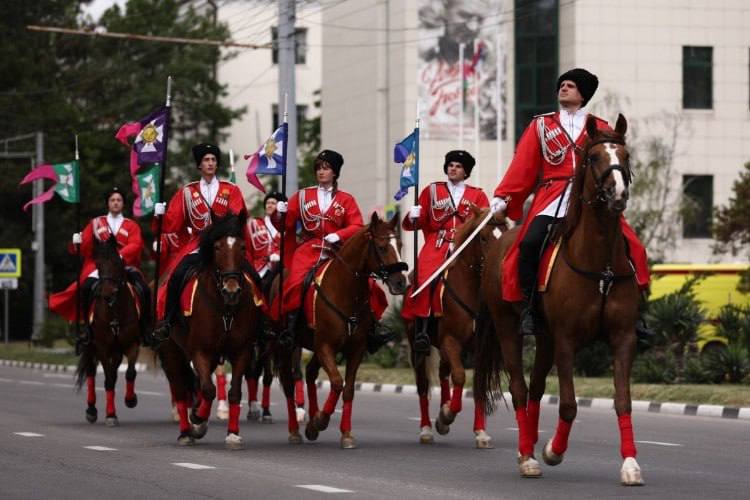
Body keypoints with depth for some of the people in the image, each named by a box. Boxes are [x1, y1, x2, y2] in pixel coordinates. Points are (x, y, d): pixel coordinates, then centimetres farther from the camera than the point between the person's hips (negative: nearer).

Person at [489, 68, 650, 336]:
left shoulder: (601, 129, 17)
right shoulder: (541, 125, 17)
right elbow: (522, 166, 11)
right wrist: (501, 197, -1)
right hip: (551, 201, 0)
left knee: (626, 246, -19)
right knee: (530, 244, -26)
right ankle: (529, 307, -12)